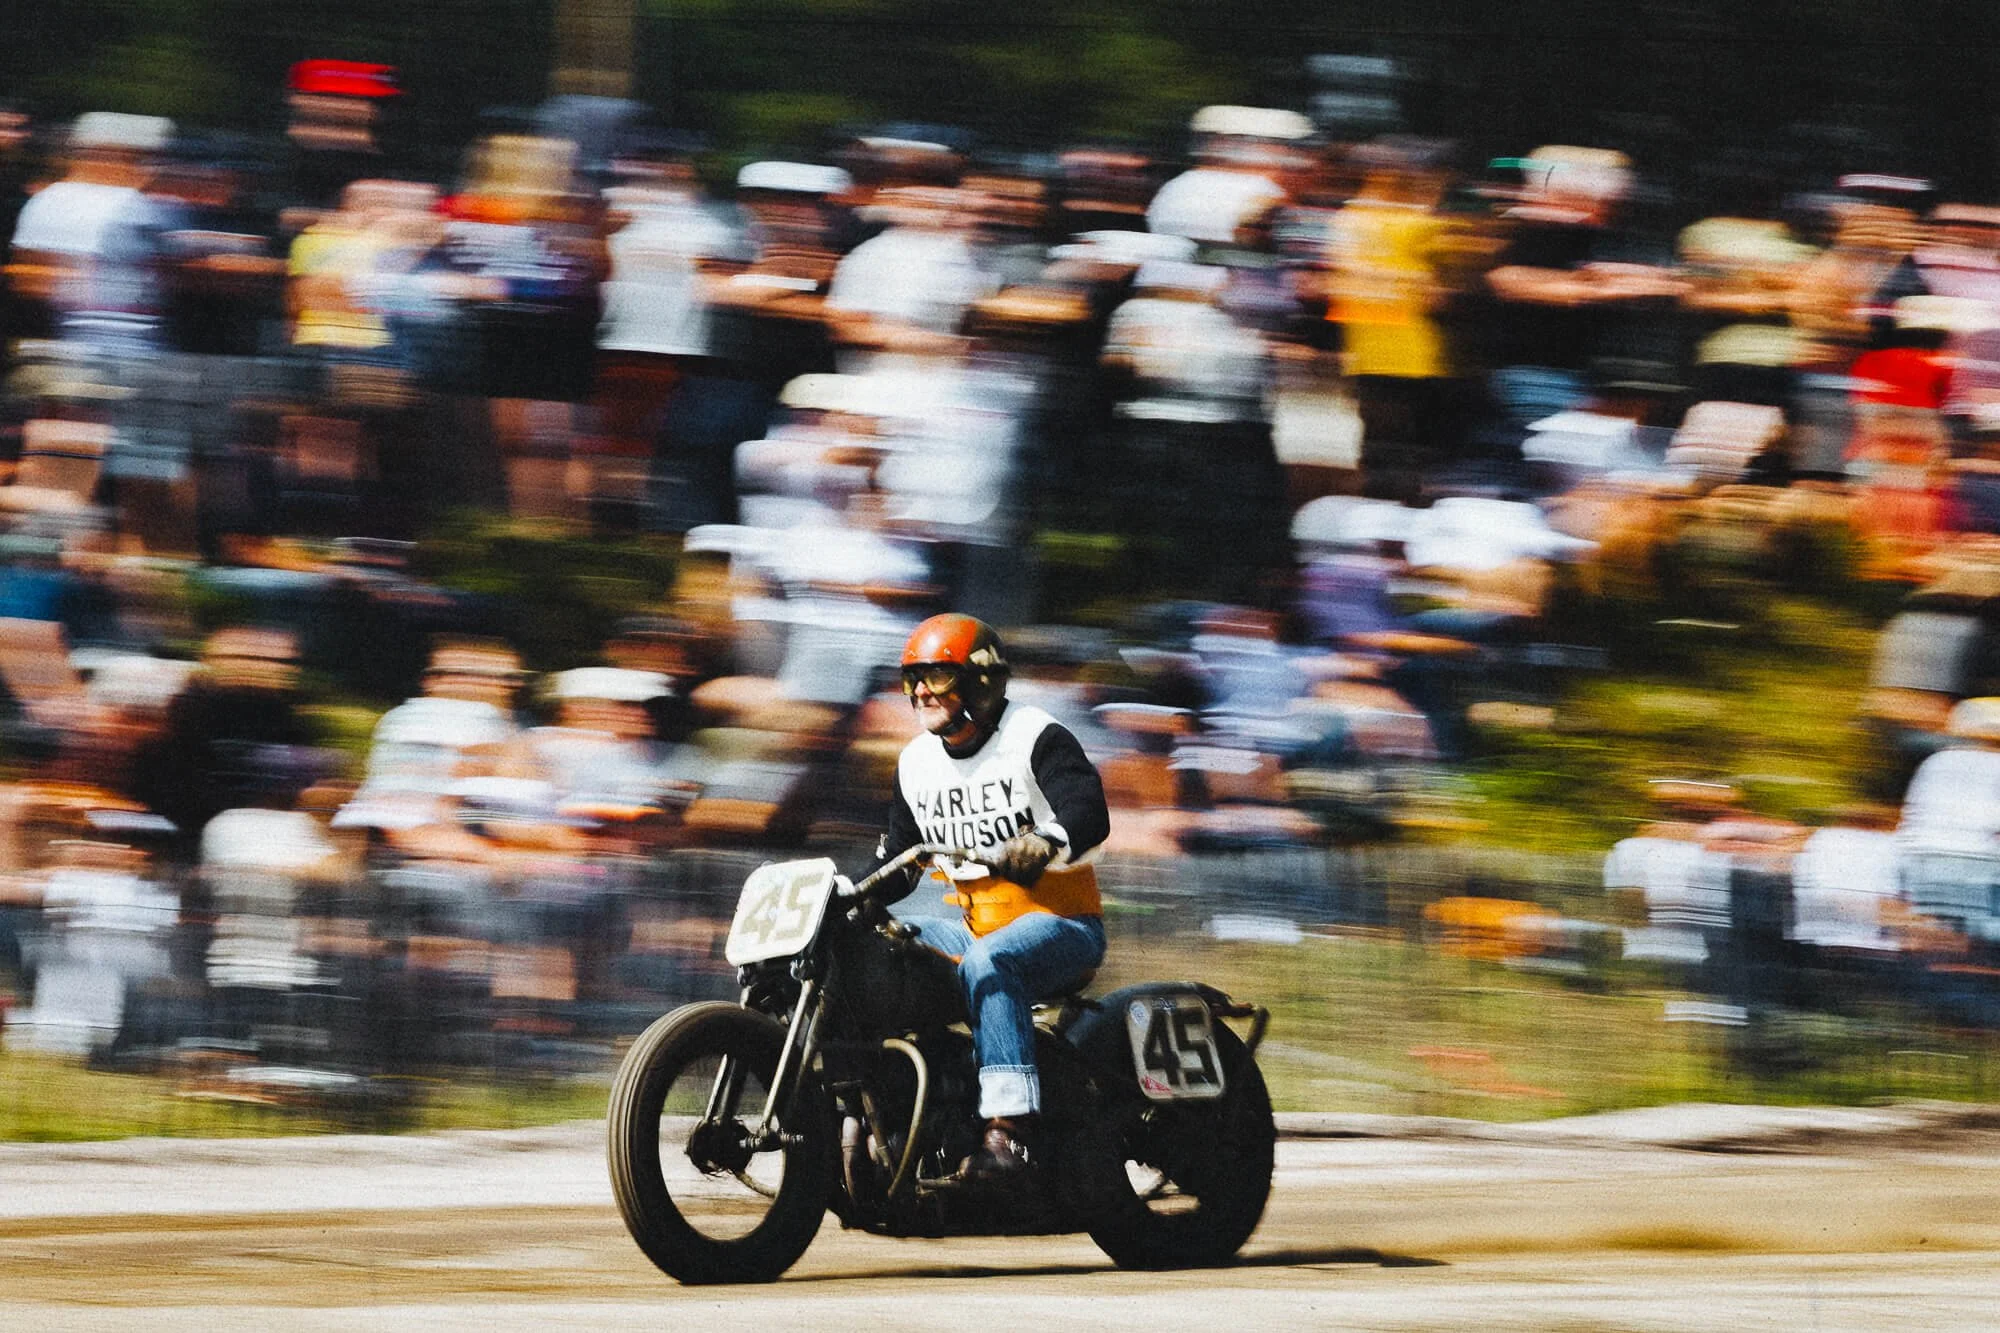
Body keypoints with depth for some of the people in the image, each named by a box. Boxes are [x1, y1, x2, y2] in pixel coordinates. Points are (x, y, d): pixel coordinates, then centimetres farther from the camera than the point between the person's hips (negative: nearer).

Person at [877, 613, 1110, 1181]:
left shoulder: (1037, 738, -8)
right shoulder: (916, 762, 13)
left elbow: (1089, 814, -24)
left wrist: (1042, 846, -45)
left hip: (1058, 921, -7)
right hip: (968, 922, 7)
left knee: (988, 963, -39)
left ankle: (1010, 1129, -47)